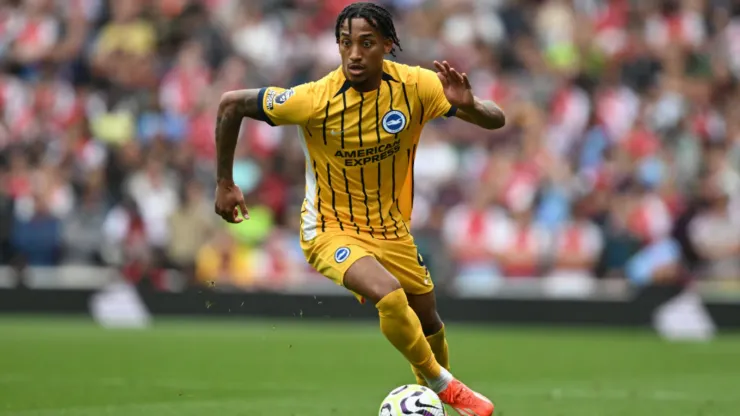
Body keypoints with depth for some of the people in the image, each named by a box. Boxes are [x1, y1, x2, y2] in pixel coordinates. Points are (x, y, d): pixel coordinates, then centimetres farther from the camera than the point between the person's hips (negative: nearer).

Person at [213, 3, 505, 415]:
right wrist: (225, 184, -9)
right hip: (331, 230, -4)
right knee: (389, 294, -30)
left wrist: (468, 105, -37)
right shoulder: (316, 99, -25)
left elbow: (496, 120, -13)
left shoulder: (415, 87, -16)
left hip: (391, 227, 5)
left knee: (427, 319, 16)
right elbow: (231, 104, -14)